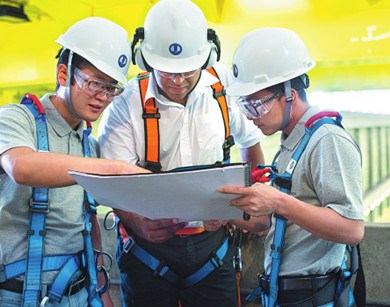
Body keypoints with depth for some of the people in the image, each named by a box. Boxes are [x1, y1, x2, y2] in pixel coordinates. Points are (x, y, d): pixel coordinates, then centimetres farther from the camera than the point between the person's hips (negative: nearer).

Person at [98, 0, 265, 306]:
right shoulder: (126, 105, -13)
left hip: (211, 240, 2)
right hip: (150, 241, -2)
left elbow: (250, 140, 13)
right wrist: (139, 222, -36)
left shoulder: (224, 85, -5)